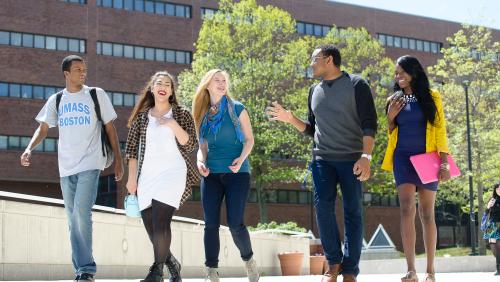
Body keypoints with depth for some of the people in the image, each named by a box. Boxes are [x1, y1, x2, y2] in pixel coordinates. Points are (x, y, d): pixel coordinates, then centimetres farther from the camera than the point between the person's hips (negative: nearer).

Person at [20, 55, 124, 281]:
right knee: (73, 219, 7)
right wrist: (29, 149, -12)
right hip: (66, 166, 4)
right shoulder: (56, 100, 10)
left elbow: (110, 128, 5)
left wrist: (118, 160, 1)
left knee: (81, 213, -18)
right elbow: (43, 128, 6)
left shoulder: (97, 95, 3)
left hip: (90, 164, -4)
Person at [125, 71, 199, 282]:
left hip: (172, 172, -3)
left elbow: (191, 145, -2)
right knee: (151, 227, 1)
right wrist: (132, 177, 3)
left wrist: (173, 124, -14)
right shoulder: (141, 117, 14)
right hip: (147, 176, 4)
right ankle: (172, 264, 22)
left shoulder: (181, 114, 7)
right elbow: (132, 149, 11)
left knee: (160, 223, -19)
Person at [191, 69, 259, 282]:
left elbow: (249, 139, 1)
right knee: (211, 224, -3)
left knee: (235, 223, -9)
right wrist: (200, 161, -5)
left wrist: (241, 158, -17)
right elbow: (202, 146, 16)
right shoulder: (203, 115, 12)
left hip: (237, 173, -3)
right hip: (211, 174, 3)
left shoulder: (237, 109, 2)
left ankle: (249, 260, 17)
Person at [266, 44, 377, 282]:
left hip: (351, 159, -4)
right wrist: (290, 118, 5)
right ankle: (333, 262, -1)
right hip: (322, 159, 4)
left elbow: (369, 124, -8)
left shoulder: (356, 85, -2)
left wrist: (366, 157, -19)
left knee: (352, 212, -3)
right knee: (322, 205, -13)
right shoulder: (315, 91, 15)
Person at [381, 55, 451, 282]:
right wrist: (391, 117, -1)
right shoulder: (394, 100, 12)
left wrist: (444, 162, -9)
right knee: (406, 209, -12)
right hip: (402, 158, 2)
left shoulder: (432, 97, 4)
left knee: (426, 213, 1)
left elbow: (440, 130, 0)